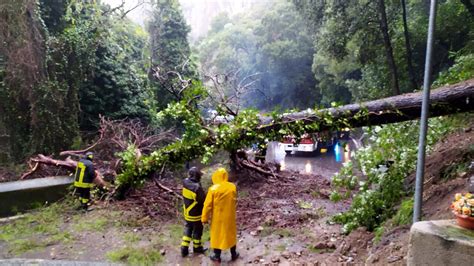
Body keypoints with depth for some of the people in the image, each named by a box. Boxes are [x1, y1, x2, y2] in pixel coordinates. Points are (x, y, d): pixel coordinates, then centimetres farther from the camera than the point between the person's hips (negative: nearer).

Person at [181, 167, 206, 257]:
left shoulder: (185, 183, -11)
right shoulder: (197, 188, -32)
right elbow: (203, 201, -22)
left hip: (187, 213, 7)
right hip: (196, 214, -6)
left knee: (188, 229, 23)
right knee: (197, 231, 16)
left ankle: (184, 248, 25)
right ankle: (197, 247, 35)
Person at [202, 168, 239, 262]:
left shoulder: (213, 189, -19)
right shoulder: (233, 187, -10)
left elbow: (207, 205, -14)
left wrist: (204, 218, -5)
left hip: (218, 217, -3)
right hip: (230, 216, 3)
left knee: (217, 235, 14)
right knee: (231, 234, 19)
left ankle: (217, 256, 27)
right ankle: (234, 254, 32)